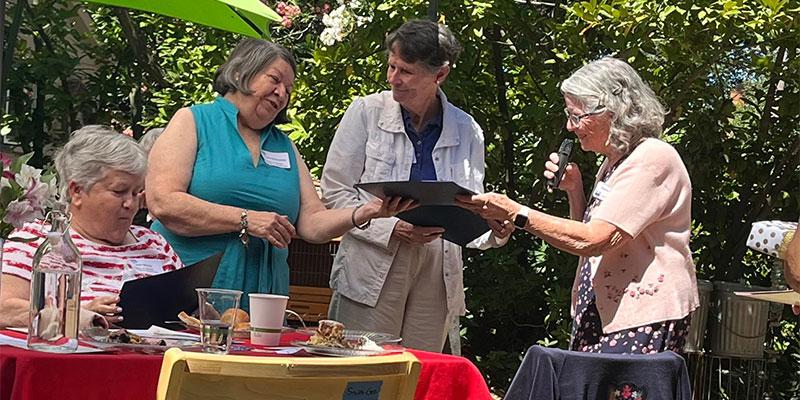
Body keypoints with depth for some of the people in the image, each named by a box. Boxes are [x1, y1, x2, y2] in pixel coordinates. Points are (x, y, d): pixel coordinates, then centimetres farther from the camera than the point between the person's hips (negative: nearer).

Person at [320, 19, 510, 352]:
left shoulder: (466, 131, 9)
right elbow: (334, 192, -1)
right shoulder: (366, 112, 2)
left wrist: (494, 230, -10)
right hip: (373, 267, -2)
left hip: (438, 273, 3)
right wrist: (392, 229, -14)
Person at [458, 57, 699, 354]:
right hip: (600, 314, 9)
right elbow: (584, 236, 23)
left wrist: (515, 212, -19)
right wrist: (573, 190, 7)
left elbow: (593, 241, -21)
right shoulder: (613, 162, 17)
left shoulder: (652, 160, -13)